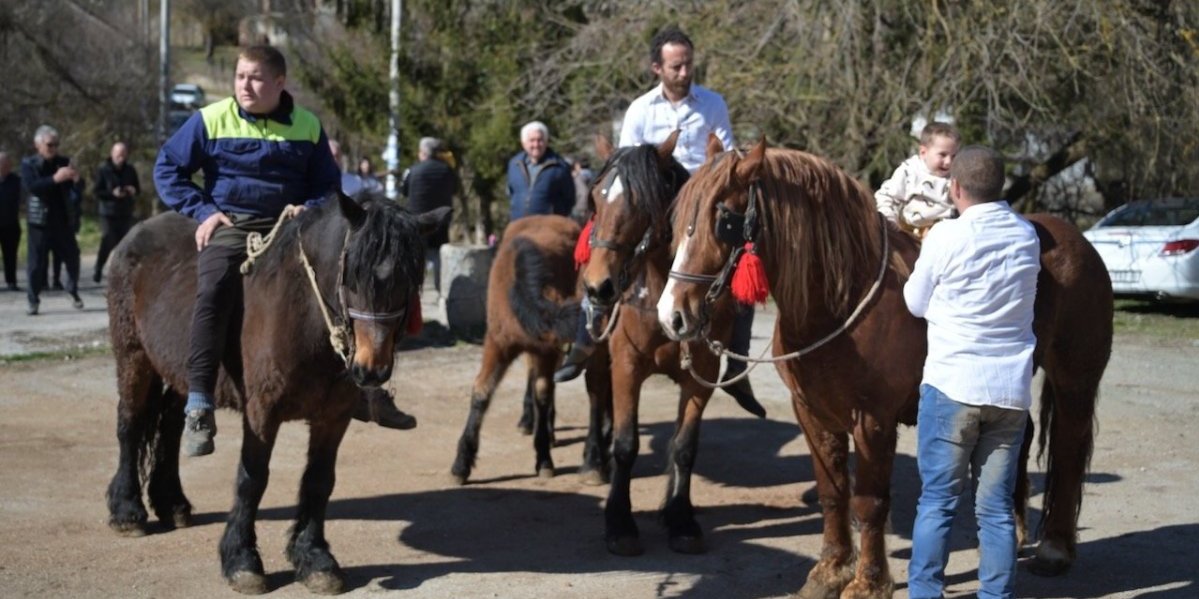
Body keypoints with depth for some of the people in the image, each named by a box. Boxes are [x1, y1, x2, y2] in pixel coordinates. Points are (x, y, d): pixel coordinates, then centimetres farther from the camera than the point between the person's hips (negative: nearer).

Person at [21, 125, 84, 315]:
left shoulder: (64, 162, 6)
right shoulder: (28, 164, -3)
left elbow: (75, 190, 5)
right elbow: (30, 187, -19)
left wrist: (75, 180, -19)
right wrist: (55, 179, -31)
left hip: (63, 219, 3)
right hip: (40, 221, -3)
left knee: (73, 257, 6)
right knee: (37, 262, -2)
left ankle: (73, 291, 26)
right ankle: (33, 300, 8)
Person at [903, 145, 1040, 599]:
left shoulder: (946, 237, -11)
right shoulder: (1028, 236, 4)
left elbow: (916, 303, 1)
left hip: (953, 384, -4)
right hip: (1012, 390, 4)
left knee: (937, 502, 5)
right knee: (997, 508, 8)